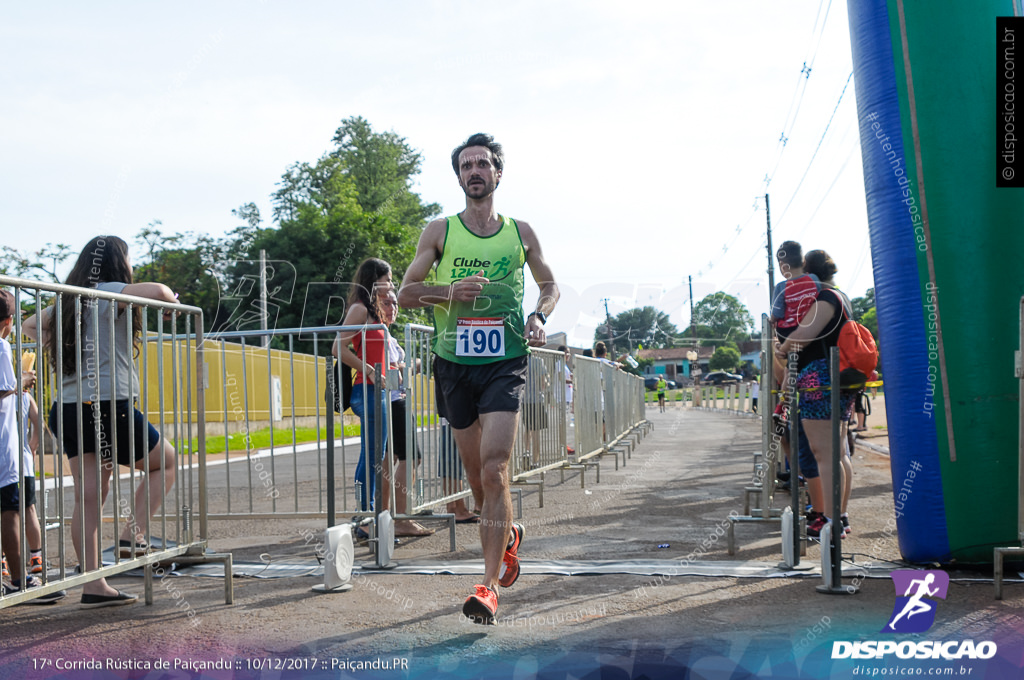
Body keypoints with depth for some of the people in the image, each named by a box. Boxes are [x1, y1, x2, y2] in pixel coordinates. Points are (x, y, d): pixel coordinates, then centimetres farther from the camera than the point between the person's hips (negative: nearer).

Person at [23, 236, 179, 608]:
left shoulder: (68, 302, 15)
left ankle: (94, 586, 4)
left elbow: (30, 325, 30)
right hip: (110, 406, -7)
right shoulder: (107, 294, -7)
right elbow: (156, 291, -23)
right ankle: (131, 535, 5)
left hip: (70, 408, 7)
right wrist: (171, 300, -1)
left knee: (88, 497, 5)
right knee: (165, 462, 16)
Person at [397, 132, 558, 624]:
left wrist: (539, 316, 0)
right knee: (477, 476, 10)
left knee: (494, 470, -16)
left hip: (505, 363, -2)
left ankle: (488, 585, -13)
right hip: (455, 363, 2)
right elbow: (405, 294, 4)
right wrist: (449, 292, -14)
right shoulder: (439, 231, 5)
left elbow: (550, 285, 22)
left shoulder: (521, 233, 8)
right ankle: (507, 536, 41)